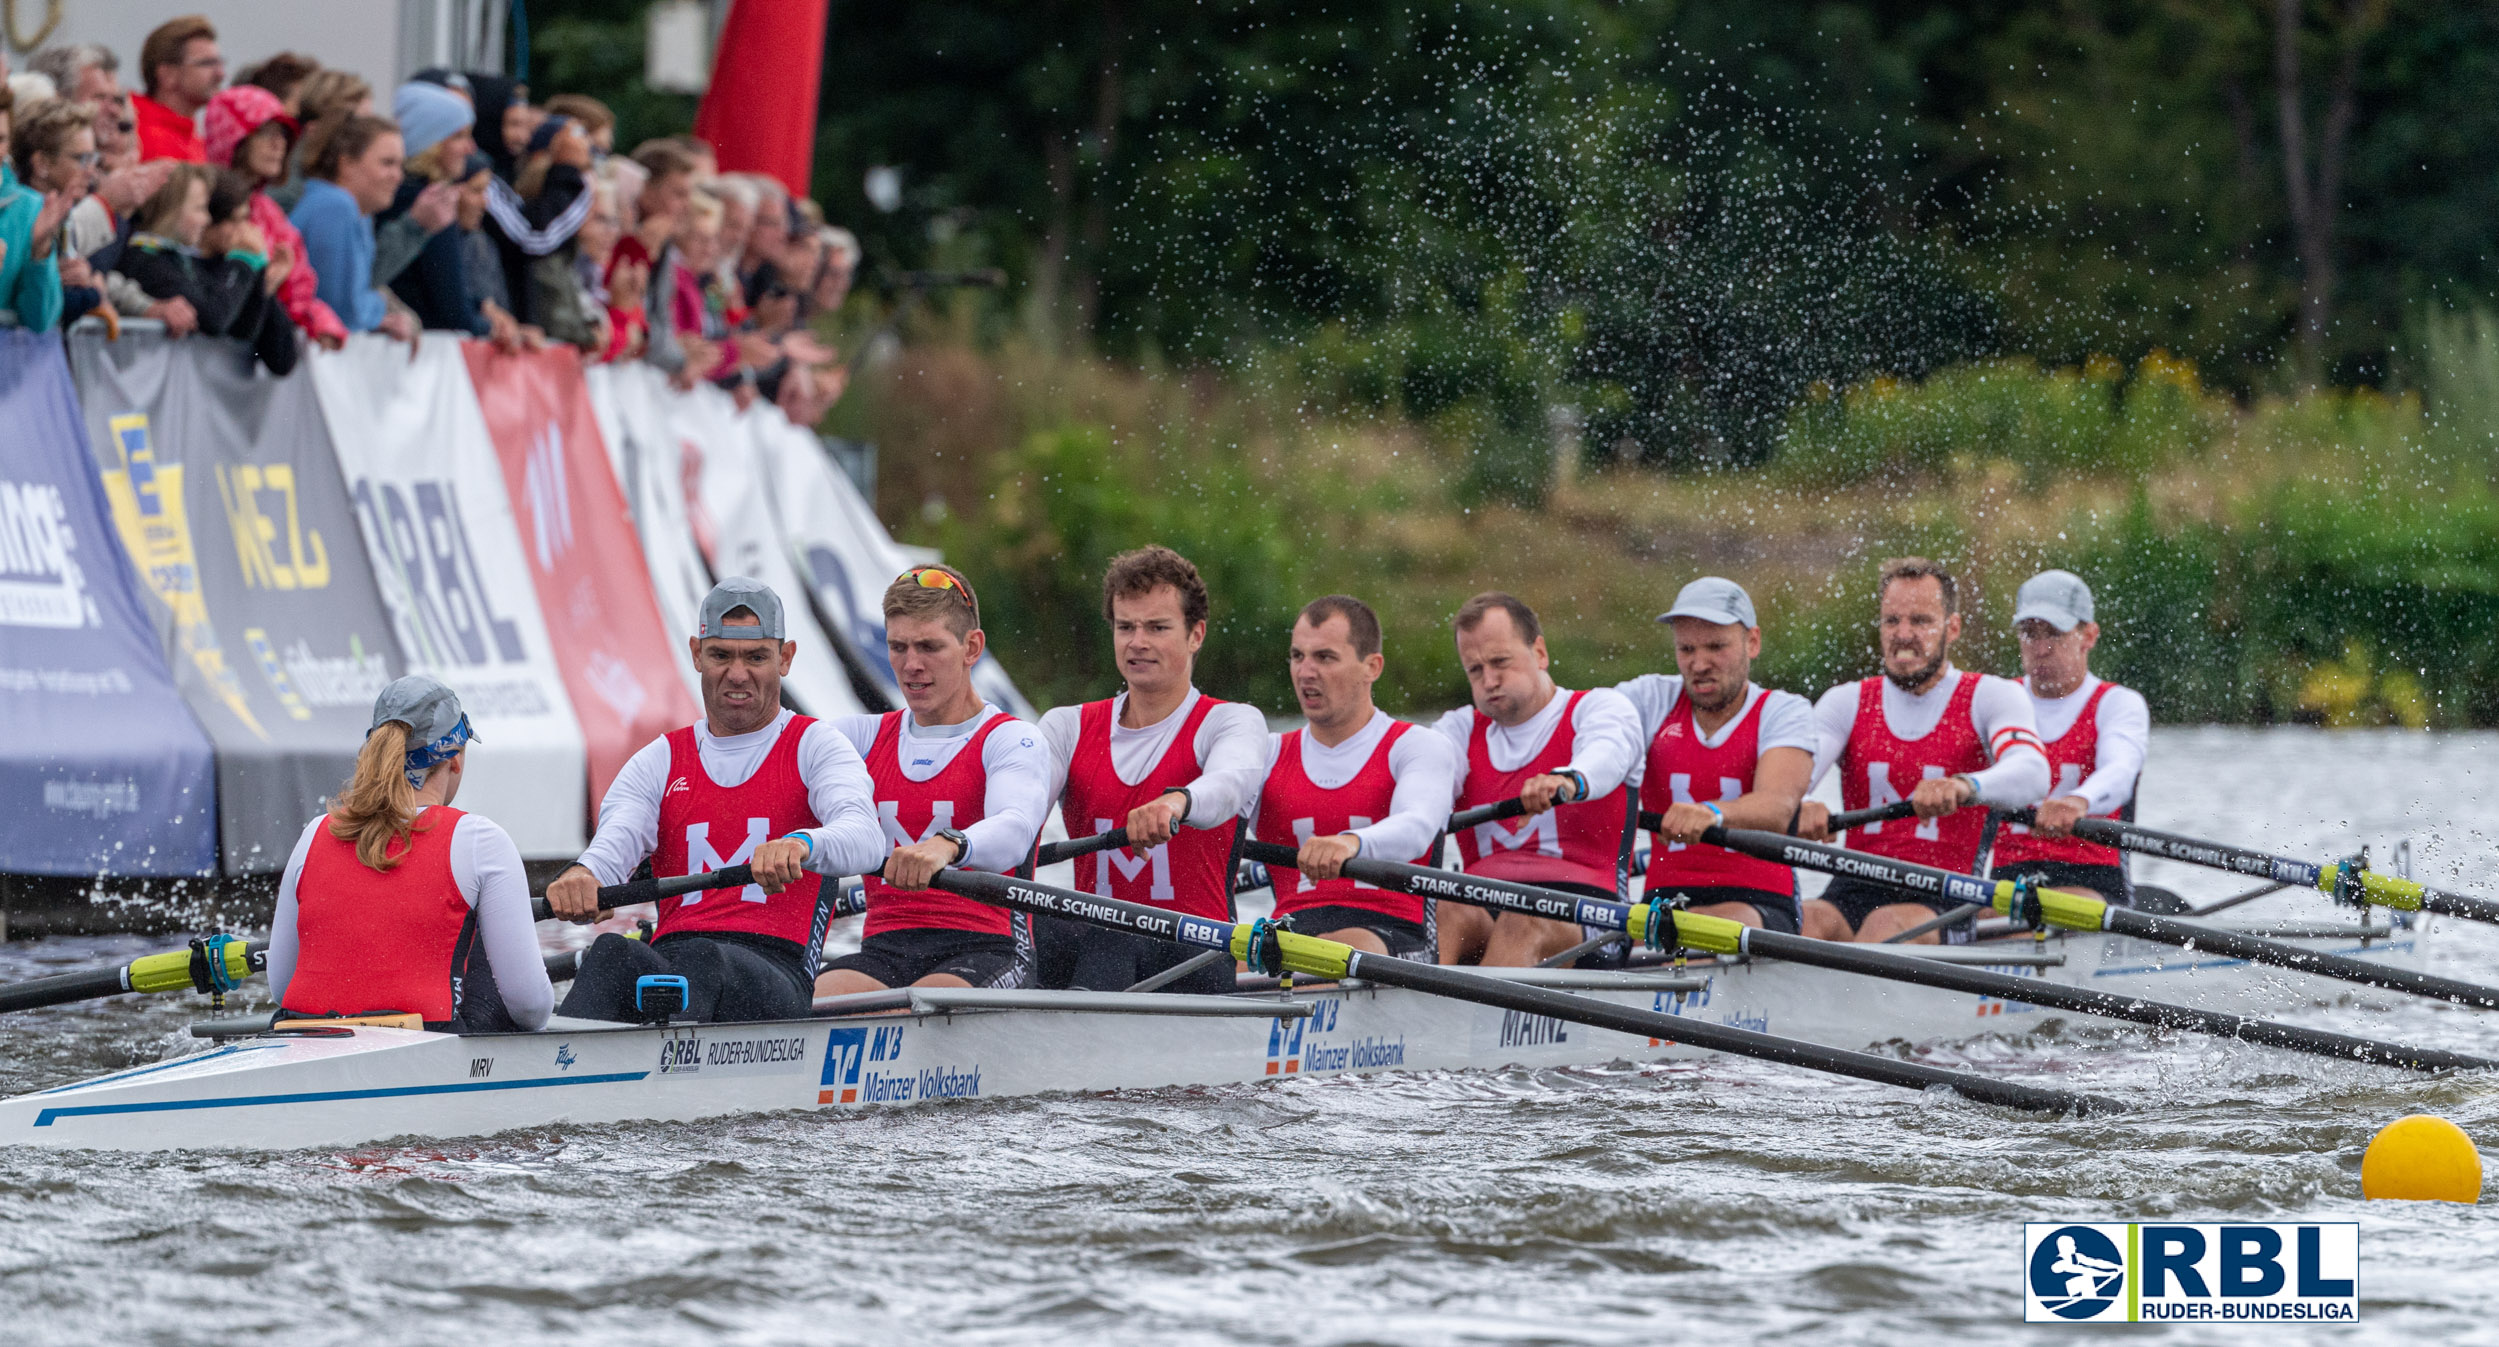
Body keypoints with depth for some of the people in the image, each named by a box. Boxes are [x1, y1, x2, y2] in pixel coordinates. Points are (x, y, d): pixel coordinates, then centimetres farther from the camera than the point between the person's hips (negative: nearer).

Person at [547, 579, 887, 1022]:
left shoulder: (815, 747, 12)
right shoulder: (659, 763, 23)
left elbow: (865, 839, -10)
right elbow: (616, 842, 2)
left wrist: (801, 844, -37)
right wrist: (583, 876, -26)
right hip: (669, 958, 3)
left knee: (701, 960, -39)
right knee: (614, 953, -33)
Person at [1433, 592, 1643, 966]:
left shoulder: (1599, 708, 7)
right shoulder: (1461, 728, 22)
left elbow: (1606, 756, -19)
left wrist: (1567, 781, -45)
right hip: (1484, 902, 4)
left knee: (1523, 922, -38)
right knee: (1443, 912, -31)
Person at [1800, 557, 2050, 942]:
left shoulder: (1989, 697, 4)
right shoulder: (1848, 702, 14)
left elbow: (2031, 774, -17)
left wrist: (1964, 787, -42)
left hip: (1945, 896, -3)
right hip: (1855, 891, 3)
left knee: (1887, 925, -36)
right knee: (1806, 921, -31)